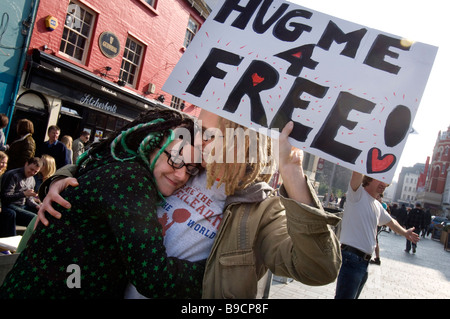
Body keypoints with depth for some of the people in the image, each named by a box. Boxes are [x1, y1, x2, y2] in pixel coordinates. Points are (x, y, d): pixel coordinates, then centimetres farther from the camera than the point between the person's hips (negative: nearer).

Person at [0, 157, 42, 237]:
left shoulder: (31, 179, 14)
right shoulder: (12, 175, -11)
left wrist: (37, 206, -2)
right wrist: (24, 194, -27)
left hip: (22, 207, 8)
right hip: (9, 207, -8)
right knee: (34, 218, -28)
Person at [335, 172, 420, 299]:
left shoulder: (378, 206, 21)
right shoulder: (358, 193, -4)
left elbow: (391, 222, 40)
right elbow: (357, 174, -23)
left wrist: (405, 232, 53)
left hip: (364, 262, 9)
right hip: (351, 259, -9)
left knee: (353, 296, 14)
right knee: (345, 296, -13)